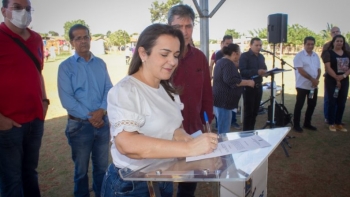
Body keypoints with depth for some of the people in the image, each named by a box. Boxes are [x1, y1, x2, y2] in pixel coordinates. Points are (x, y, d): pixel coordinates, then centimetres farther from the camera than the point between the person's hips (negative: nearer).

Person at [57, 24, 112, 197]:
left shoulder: (100, 63, 8)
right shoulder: (66, 66, -3)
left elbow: (109, 89, 3)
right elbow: (66, 99, -11)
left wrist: (101, 110, -14)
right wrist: (89, 117, -14)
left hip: (102, 122, 3)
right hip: (79, 124, -3)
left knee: (102, 166, 15)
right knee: (81, 169, 12)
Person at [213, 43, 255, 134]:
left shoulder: (221, 62, 17)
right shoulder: (228, 64, -16)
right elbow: (231, 80, -29)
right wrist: (248, 82, -18)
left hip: (220, 99, 11)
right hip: (223, 100, -11)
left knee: (222, 129, 19)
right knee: (224, 131, -4)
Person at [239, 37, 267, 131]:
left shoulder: (261, 57, 15)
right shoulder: (244, 56, -8)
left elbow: (264, 68, 21)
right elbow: (242, 71, -20)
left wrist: (264, 72, -3)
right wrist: (257, 72, -31)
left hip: (258, 86, 7)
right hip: (248, 87, -7)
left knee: (255, 111, 12)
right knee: (248, 111, -3)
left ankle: (251, 130, 24)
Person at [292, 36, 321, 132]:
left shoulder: (316, 56, 10)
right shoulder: (299, 55, -10)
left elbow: (319, 69, 11)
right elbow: (300, 70, -17)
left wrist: (317, 79, -8)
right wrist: (312, 79, -20)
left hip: (314, 85, 7)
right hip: (302, 85, -6)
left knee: (312, 104, 12)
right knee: (299, 105, 1)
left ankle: (307, 123, 26)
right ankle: (296, 125, 10)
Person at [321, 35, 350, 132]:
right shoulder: (328, 53, -3)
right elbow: (328, 68, -12)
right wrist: (337, 78, -14)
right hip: (331, 81, -5)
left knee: (342, 103, 7)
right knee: (332, 102, -2)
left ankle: (338, 123, 18)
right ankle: (331, 124, 8)